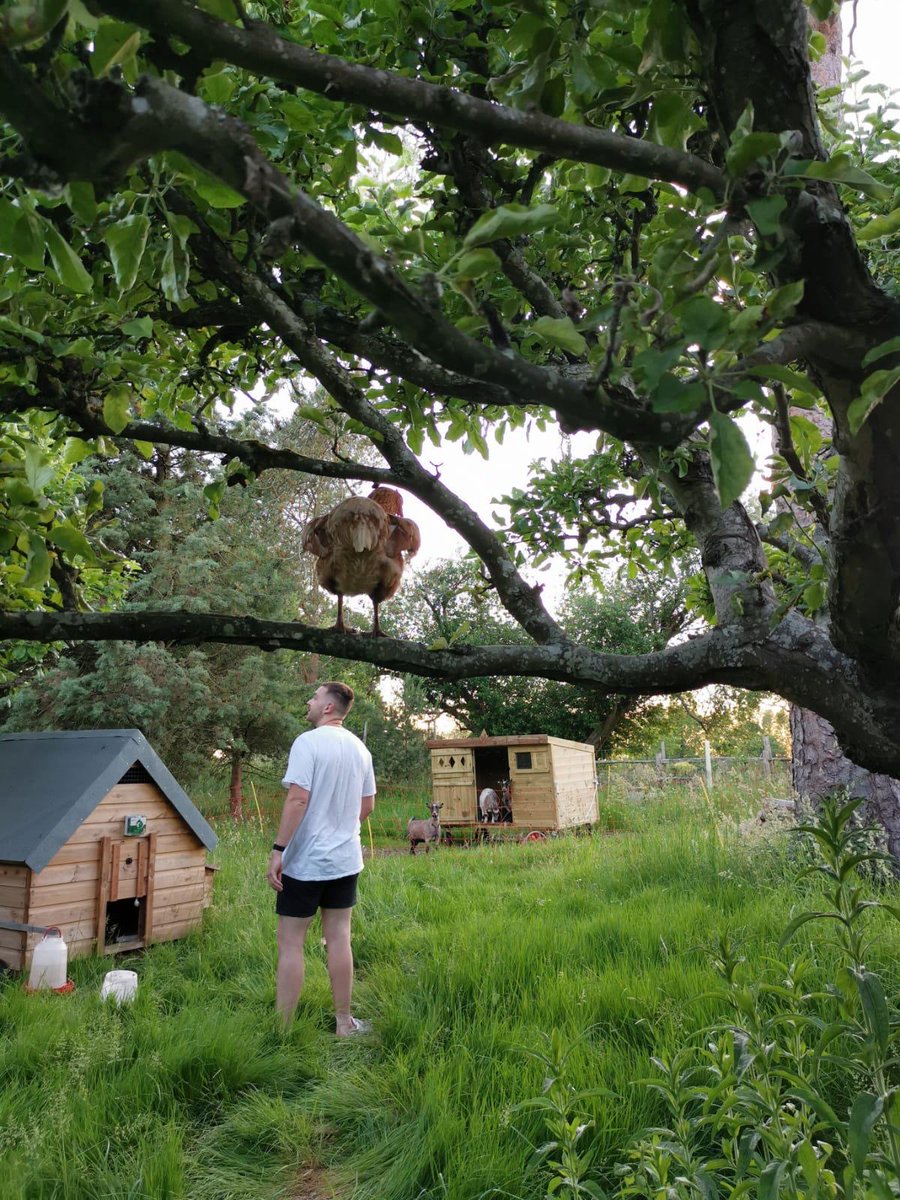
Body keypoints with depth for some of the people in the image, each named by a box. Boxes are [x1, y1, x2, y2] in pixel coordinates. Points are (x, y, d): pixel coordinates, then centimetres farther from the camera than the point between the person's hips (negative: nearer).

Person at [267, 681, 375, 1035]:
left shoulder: (307, 743, -14)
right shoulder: (359, 748, 7)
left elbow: (298, 799, -22)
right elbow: (367, 804, 13)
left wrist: (278, 850, -19)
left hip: (305, 862, -6)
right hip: (346, 859, 6)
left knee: (290, 944, 3)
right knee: (339, 939, 13)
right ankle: (344, 1022, 22)